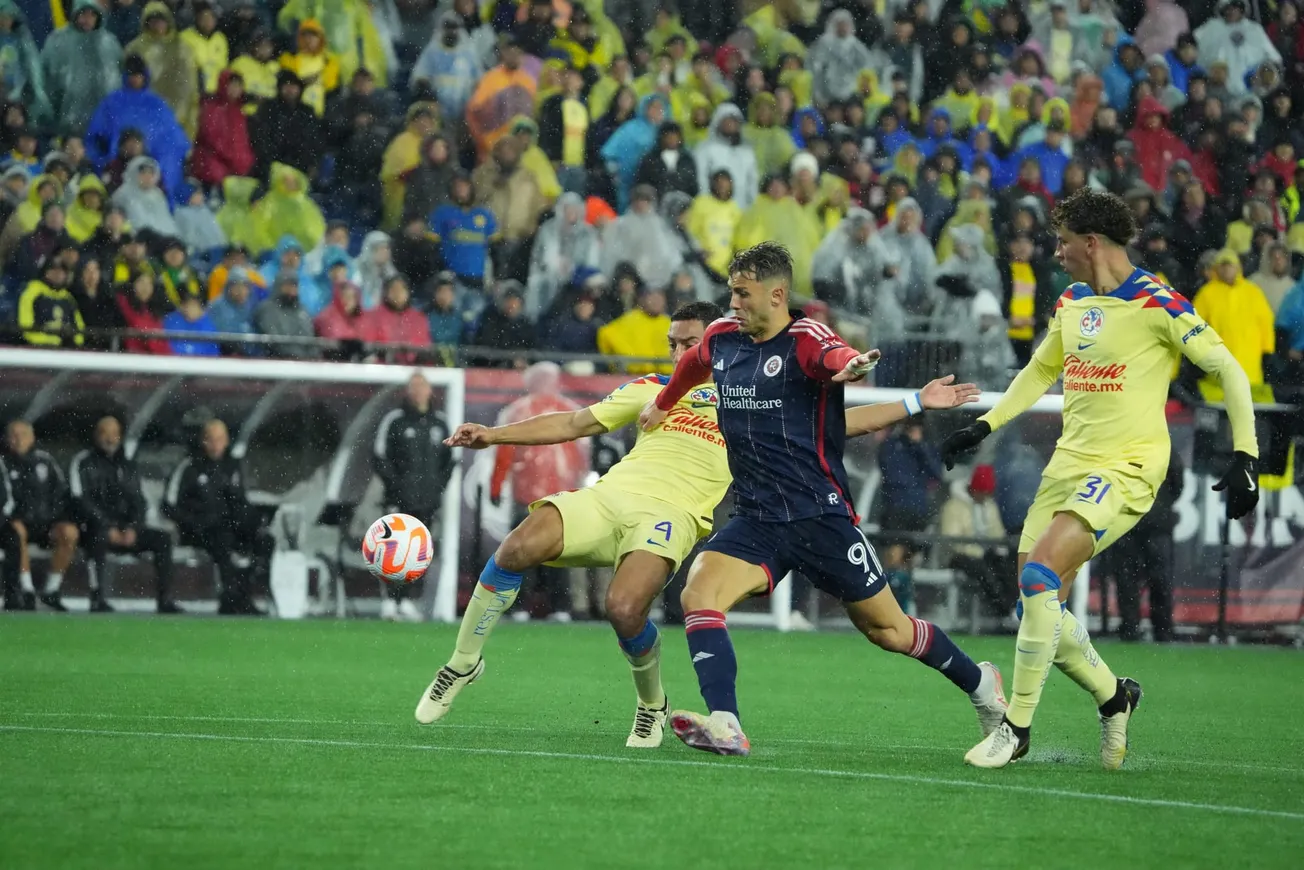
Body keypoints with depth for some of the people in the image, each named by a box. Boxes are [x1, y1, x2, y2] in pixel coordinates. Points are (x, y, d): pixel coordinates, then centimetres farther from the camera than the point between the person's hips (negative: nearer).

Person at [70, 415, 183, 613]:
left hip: (126, 529, 5)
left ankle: (165, 599, -17)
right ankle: (98, 599, -42)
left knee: (162, 538, -14)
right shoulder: (83, 463, 2)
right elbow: (81, 502, -9)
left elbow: (138, 501, 12)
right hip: (96, 528, -5)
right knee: (100, 536, -40)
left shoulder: (127, 465, 18)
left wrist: (132, 528, -9)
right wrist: (108, 528, -18)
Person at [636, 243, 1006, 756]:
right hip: (755, 519, 5)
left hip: (821, 515, -5)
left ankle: (979, 683, 32)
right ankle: (724, 727, -31)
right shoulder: (722, 338, 7)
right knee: (698, 594, -21)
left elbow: (838, 358, -36)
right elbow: (692, 363, 32)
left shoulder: (804, 339, -12)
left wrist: (853, 366, -60)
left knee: (887, 629, 6)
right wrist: (662, 405, 49)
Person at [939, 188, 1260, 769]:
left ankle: (1017, 727, -17)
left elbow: (1228, 371, -8)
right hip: (1070, 461, 8)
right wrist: (983, 427, 24)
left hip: (1126, 468, -8)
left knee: (1039, 575, -24)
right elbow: (1041, 371, 30)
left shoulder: (1158, 304, -10)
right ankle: (1113, 696, 25)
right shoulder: (1072, 303, 13)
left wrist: (1245, 456, -15)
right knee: (1037, 606, 1)